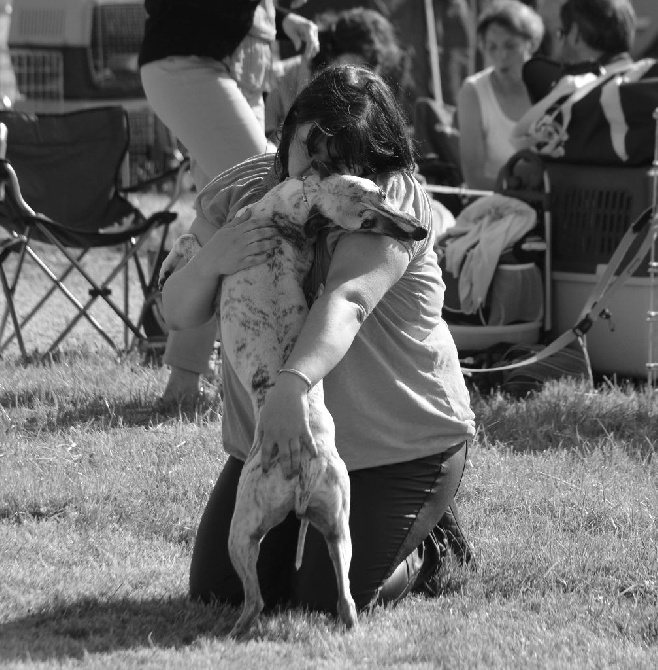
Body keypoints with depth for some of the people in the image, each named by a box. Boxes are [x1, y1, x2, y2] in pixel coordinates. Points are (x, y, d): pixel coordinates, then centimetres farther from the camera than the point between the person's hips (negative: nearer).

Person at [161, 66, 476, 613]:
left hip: (400, 444, -6)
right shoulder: (240, 193, -3)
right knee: (216, 592, 3)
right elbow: (178, 314, -3)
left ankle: (421, 552, 20)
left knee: (324, 601, -12)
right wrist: (209, 262, -27)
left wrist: (292, 384, -56)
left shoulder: (395, 203, -20)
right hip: (270, 437, 6)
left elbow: (346, 302, -38)